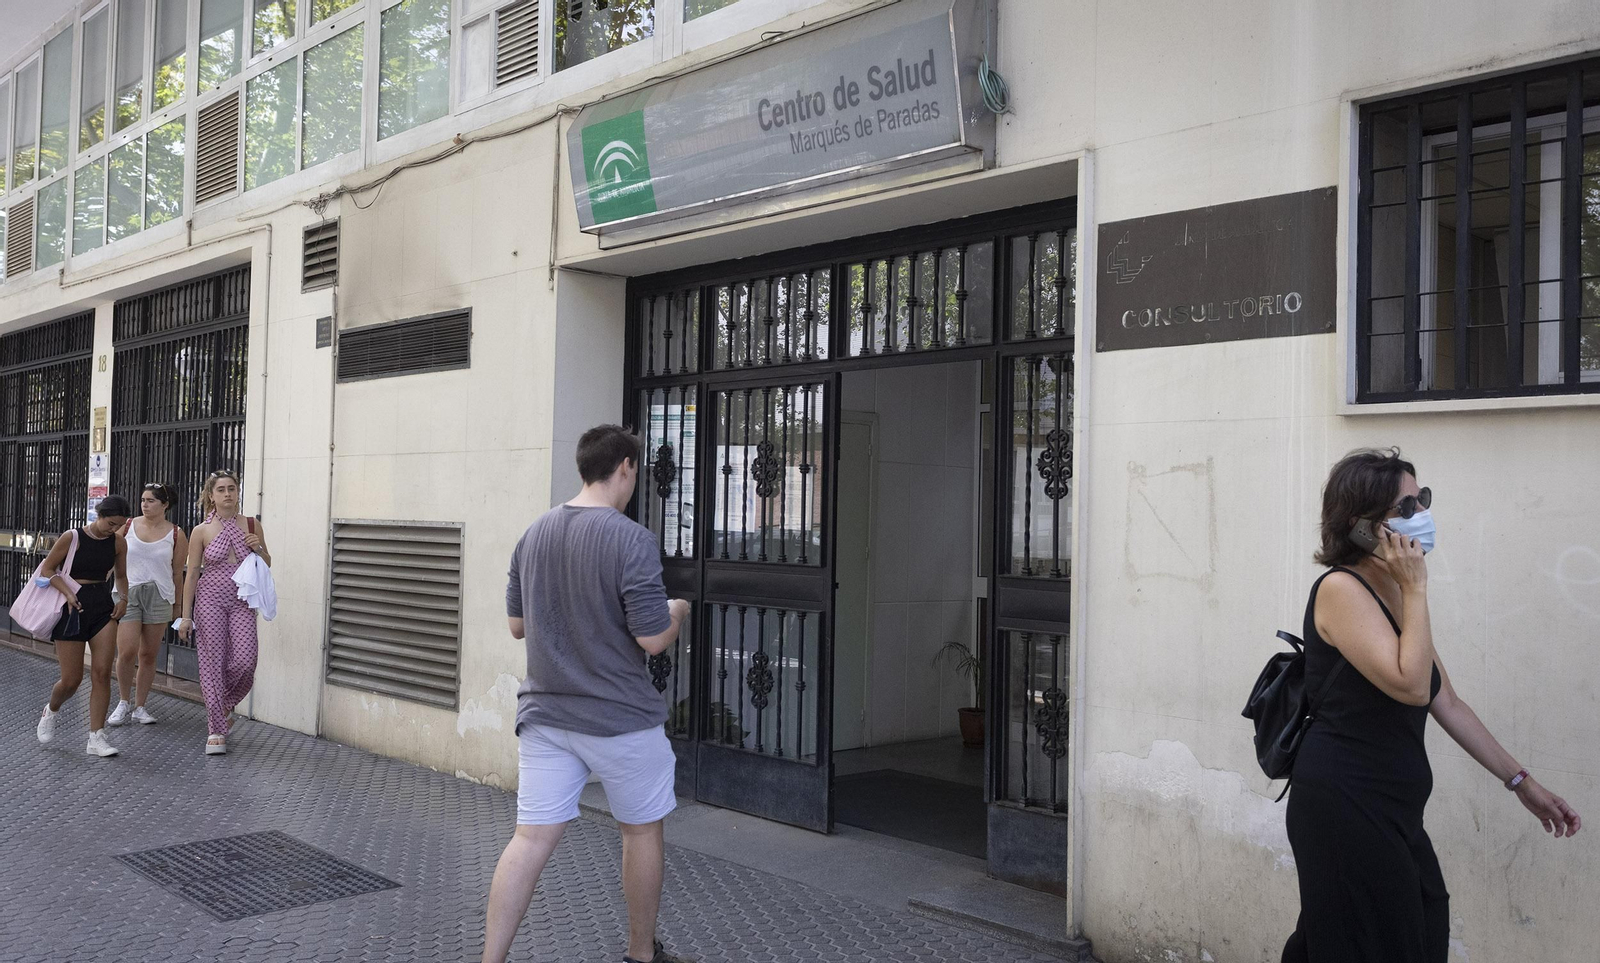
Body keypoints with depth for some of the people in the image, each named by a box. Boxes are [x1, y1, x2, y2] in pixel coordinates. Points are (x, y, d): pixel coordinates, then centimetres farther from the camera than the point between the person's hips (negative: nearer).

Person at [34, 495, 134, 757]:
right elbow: (47, 570, -3)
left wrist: (124, 598, 0)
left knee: (102, 673, -7)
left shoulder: (118, 543, 4)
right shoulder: (72, 537, -8)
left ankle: (96, 738, -1)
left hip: (103, 606, 3)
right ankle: (51, 710, 36)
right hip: (74, 607, -3)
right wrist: (68, 593, -16)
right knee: (72, 679, 1)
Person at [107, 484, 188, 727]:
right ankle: (124, 702, 11)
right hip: (128, 592, 0)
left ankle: (139, 707, 18)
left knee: (148, 654, 5)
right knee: (127, 651, -10)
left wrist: (175, 605, 13)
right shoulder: (128, 526, 3)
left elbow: (177, 573, 8)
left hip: (159, 595, 0)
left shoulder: (176, 534, 1)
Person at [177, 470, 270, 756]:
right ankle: (216, 730, 7)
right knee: (212, 663, -1)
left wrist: (258, 549, -7)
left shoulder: (252, 526, 5)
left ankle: (224, 703, 23)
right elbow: (192, 573, 1)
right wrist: (186, 615, -1)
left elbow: (267, 564, 15)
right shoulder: (201, 531, -1)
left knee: (244, 661, -9)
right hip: (210, 600, -1)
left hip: (241, 601, 2)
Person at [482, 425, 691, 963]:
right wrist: (675, 614, 3)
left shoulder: (534, 534, 3)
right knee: (641, 831, 15)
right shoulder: (631, 540, -17)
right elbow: (653, 639, -18)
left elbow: (516, 625, 11)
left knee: (532, 839, 5)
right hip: (620, 718, -5)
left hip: (544, 715, 5)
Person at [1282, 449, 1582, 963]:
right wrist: (1416, 588, -16)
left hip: (1388, 809, 9)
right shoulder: (1340, 588, -15)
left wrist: (1522, 782, 17)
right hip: (1344, 805, -9)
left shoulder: (1397, 592, 12)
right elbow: (1412, 686, -24)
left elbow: (1446, 702, 16)